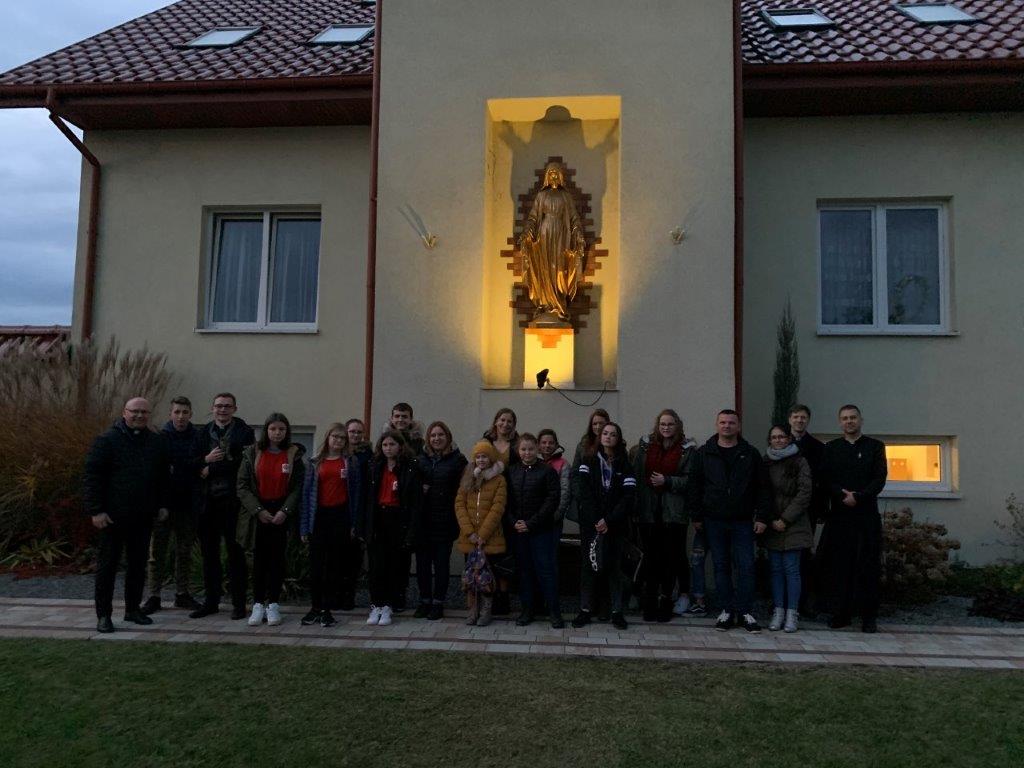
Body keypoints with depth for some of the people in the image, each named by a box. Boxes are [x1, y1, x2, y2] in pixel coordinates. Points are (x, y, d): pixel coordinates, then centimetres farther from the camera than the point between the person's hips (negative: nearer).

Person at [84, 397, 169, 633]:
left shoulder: (157, 442, 10)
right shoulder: (107, 440, -6)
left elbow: (163, 478, 18)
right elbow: (91, 476, -8)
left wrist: (162, 505, 12)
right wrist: (95, 510, -13)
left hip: (143, 517, 5)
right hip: (113, 516, -5)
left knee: (138, 563, 11)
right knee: (108, 564, 2)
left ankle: (133, 609, 23)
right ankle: (103, 615, 10)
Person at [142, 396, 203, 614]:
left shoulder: (198, 437, 1)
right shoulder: (160, 437, -3)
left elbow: (201, 466, 2)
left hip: (188, 504, 2)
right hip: (163, 501, -2)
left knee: (185, 550, 11)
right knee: (157, 550, 3)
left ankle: (182, 594, 22)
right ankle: (154, 596, 12)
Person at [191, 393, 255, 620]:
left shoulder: (244, 432, -2)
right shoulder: (205, 432, 14)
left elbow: (243, 463, -13)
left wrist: (211, 469, -9)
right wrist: (206, 460, -9)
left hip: (232, 499, -5)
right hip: (208, 499, 5)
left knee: (235, 551, 1)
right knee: (209, 551, 10)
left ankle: (239, 603, 9)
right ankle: (211, 601, 21)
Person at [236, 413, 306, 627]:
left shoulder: (294, 455, 3)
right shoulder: (252, 453, 3)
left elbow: (298, 487, 0)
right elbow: (243, 485, -1)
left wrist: (285, 511, -12)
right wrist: (258, 510, -10)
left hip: (282, 512, 0)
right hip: (258, 511, 0)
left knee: (277, 558, 2)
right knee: (259, 559, 3)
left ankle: (273, 604, 10)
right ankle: (258, 605, 10)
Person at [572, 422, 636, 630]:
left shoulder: (625, 466, 5)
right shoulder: (588, 462, 5)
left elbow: (628, 496, -3)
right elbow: (584, 493, -3)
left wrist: (608, 521, -12)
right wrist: (596, 521, -13)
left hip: (615, 525, 0)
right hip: (590, 523, 0)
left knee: (614, 566, 3)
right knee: (589, 565, 2)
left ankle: (617, 611, 10)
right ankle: (585, 610, 9)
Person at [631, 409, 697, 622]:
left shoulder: (687, 449, 2)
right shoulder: (646, 444, 9)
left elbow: (690, 480, -5)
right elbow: (635, 473, 5)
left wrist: (667, 481, -14)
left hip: (674, 512, -2)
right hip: (648, 510, 2)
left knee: (672, 555, 2)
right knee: (651, 555, 4)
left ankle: (666, 597, 15)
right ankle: (650, 602, 12)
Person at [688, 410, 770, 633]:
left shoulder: (751, 454, 3)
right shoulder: (704, 454, 4)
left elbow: (762, 488, 4)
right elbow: (695, 487, 6)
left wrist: (761, 517, -2)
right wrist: (697, 516, 2)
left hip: (742, 522, -1)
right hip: (714, 521, 1)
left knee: (746, 566, 0)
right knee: (721, 566, 7)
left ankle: (745, 612, 11)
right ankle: (727, 610, 16)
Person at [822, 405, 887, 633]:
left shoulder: (875, 446, 9)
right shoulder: (832, 448, 13)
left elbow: (879, 479, -1)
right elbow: (826, 479, 3)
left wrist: (858, 497, -13)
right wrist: (843, 495, -13)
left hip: (867, 514, -1)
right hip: (839, 515, 1)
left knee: (869, 567, -1)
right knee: (840, 566, 2)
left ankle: (869, 617, 6)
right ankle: (841, 614, 9)